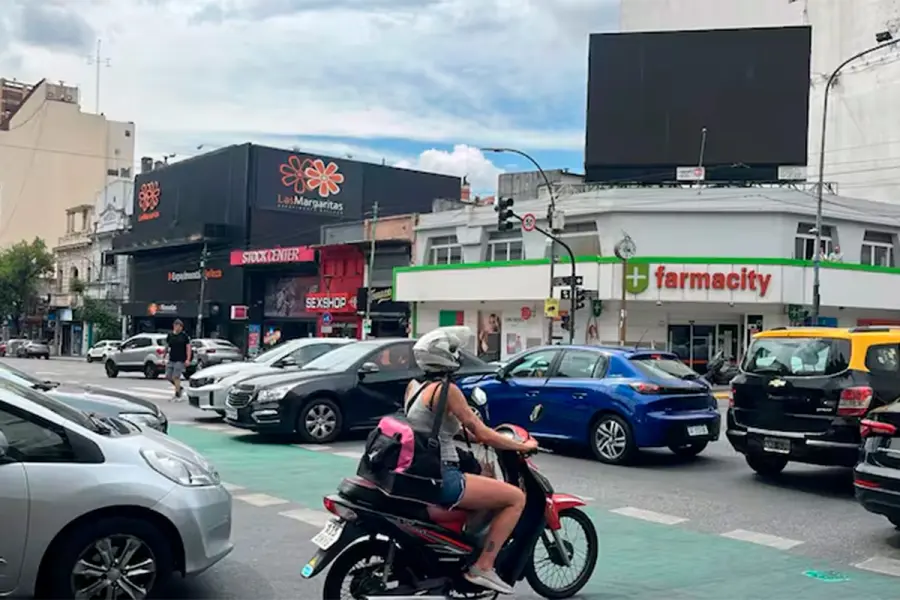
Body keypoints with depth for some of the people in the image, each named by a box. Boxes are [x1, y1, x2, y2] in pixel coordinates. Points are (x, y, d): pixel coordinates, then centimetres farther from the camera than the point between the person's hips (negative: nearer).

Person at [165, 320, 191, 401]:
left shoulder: (184, 335, -3)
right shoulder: (170, 336, 6)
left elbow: (188, 347, -3)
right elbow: (167, 347, 15)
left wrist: (188, 359, -10)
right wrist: (164, 357, 14)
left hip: (180, 360, -5)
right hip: (171, 360, 5)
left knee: (176, 377, -9)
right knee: (168, 376, 5)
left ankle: (178, 396, 1)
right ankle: (179, 388, 27)